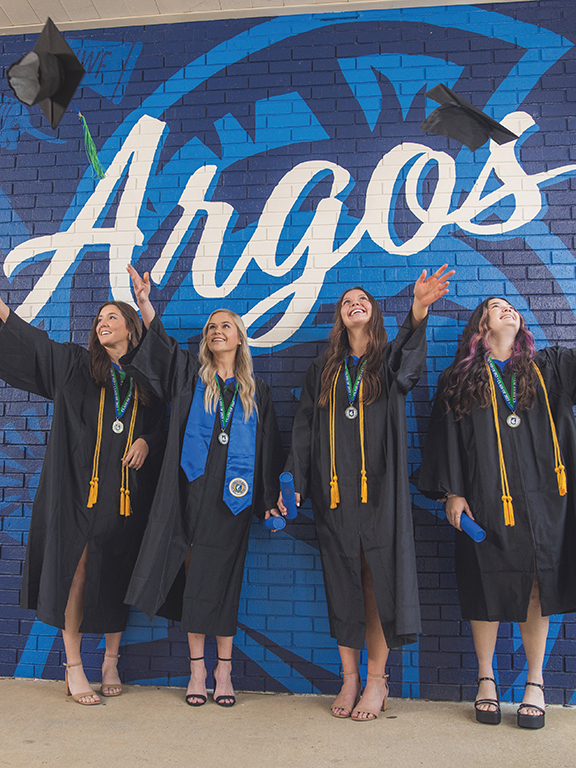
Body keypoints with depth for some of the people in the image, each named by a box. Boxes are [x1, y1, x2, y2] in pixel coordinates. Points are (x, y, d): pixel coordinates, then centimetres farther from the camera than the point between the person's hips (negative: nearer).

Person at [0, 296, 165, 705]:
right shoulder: (74, 364, 8)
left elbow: (161, 430, 13)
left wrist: (146, 443, -6)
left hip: (126, 493, 1)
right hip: (80, 485, -1)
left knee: (117, 573, 6)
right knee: (76, 569, -1)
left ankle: (111, 662, 23)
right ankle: (73, 667, 13)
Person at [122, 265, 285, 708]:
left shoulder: (256, 391, 11)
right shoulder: (191, 376, 9)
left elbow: (269, 446, 10)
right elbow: (160, 344, -9)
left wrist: (269, 497, 5)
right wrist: (145, 303, -25)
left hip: (233, 494, 0)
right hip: (193, 489, 0)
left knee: (223, 576, 4)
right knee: (193, 575, 2)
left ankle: (223, 668, 17)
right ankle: (197, 667, 16)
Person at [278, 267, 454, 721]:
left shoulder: (389, 360, 7)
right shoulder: (323, 370, 14)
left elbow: (408, 361, -19)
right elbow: (305, 429, 9)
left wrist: (418, 311, -39)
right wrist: (294, 483, -1)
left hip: (380, 487, -2)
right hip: (335, 490, 2)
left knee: (377, 578, 0)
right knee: (342, 581, 5)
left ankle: (377, 679, 13)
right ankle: (350, 677, 18)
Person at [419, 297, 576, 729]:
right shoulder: (460, 380, 6)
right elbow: (447, 435, 3)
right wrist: (452, 492, -3)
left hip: (541, 496, 2)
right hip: (485, 499, -1)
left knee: (538, 587, 6)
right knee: (487, 587, 4)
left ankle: (535, 682, 23)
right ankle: (486, 679, 22)